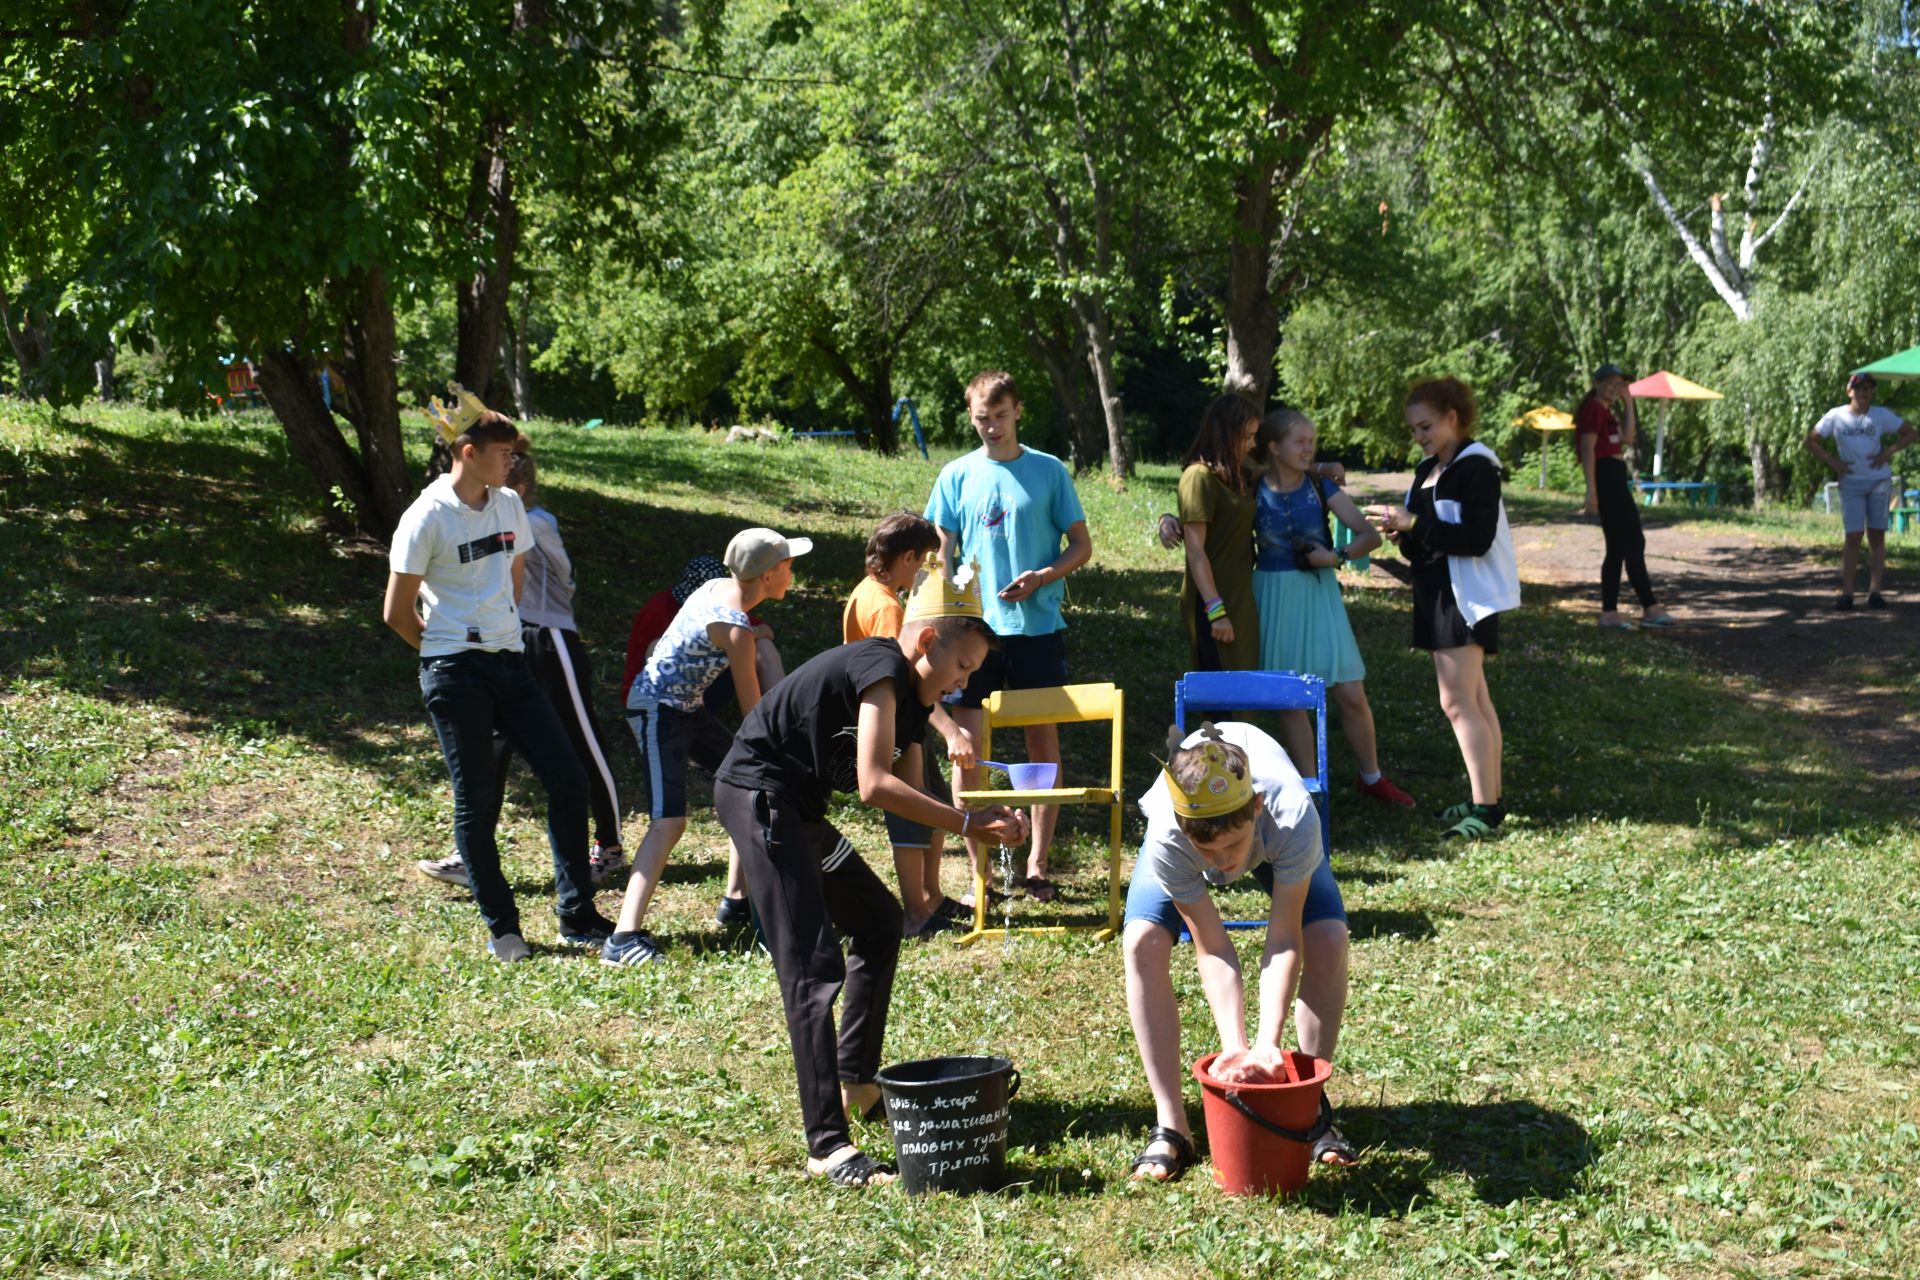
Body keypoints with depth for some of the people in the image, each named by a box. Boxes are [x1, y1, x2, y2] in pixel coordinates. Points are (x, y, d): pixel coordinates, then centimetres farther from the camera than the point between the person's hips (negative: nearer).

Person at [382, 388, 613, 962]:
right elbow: (397, 613, -6)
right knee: (475, 800, 1)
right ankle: (500, 928, 13)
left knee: (568, 779, 1)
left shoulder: (509, 505, 8)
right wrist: (449, 650, 6)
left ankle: (578, 916, 10)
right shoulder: (427, 517, -11)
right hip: (457, 675, -6)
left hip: (511, 664, 6)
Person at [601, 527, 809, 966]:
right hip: (658, 712, -10)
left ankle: (737, 901, 26)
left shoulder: (718, 587, 2)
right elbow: (753, 709, -15)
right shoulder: (735, 628, -23)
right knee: (669, 822, -22)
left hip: (688, 706, 10)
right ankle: (624, 938, -29)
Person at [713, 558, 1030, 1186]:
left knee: (878, 921, 23)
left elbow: (909, 795, 13)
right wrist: (968, 823, -21)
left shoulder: (912, 698, 13)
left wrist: (983, 819, -2)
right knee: (814, 969, -16)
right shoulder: (881, 669, -17)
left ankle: (855, 1081, 31)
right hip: (758, 797, -11)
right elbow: (874, 785, -26)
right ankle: (828, 1145, -17)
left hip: (795, 810, 11)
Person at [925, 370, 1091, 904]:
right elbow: (944, 555, 9)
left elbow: (1081, 545, 6)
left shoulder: (1049, 471, 3)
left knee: (1043, 741, 4)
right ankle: (979, 868, 7)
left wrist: (1041, 577, -12)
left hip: (1038, 625, 0)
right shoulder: (957, 475, 6)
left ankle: (1037, 864, 14)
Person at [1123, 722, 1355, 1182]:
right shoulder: (1167, 838, -43)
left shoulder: (1293, 817, -45)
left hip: (1274, 833, 0)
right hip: (1185, 826, 0)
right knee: (1142, 944, -23)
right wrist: (1236, 1049, -43)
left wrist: (1268, 1042, -47)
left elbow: (1284, 940, -39)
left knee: (1328, 944, -20)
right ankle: (1170, 1125, -15)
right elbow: (1213, 951, -36)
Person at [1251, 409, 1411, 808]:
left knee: (1351, 694, 0)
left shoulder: (1320, 488, 0)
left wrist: (1337, 557, -18)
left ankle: (1372, 778, 19)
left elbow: (1369, 535, -2)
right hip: (1274, 598, -1)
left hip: (1318, 595, 1)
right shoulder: (1253, 491, -3)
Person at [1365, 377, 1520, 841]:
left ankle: (1485, 807, -8)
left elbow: (1477, 539, -22)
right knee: (1474, 699, 12)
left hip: (1468, 597, -9)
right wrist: (1402, 531, -2)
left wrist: (1414, 524, -24)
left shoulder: (1476, 468, -14)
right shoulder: (1428, 470, 13)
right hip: (1439, 594, 9)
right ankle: (1489, 798, 18)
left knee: (1457, 701, -11)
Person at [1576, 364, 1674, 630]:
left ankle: (1609, 613, 8)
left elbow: (1628, 439, 13)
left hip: (1616, 480, 11)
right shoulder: (1593, 409, -9)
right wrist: (1591, 490, -22)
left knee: (1618, 548, 8)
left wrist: (1628, 404, 11)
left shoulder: (1606, 412, 21)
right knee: (1633, 543, -7)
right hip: (1606, 479, -11)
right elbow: (1588, 450, -16)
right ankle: (1650, 609, -3)